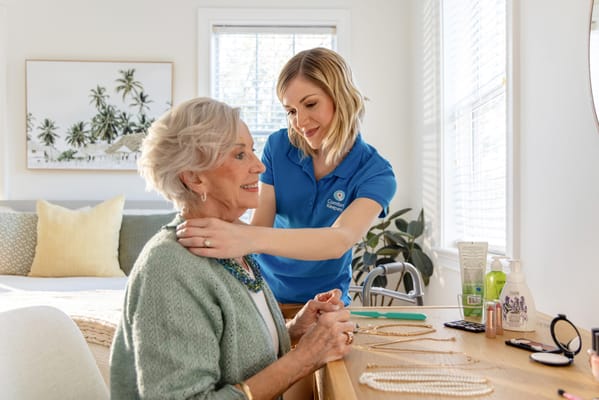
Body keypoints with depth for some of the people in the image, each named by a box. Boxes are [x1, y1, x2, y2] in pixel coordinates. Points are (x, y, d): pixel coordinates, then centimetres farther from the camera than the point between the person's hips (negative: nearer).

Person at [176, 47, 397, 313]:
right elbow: (259, 226, -12)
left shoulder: (375, 173, -15)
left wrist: (252, 239, -48)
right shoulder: (278, 147, -9)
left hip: (322, 303, -1)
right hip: (263, 292, 2)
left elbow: (341, 240, -33)